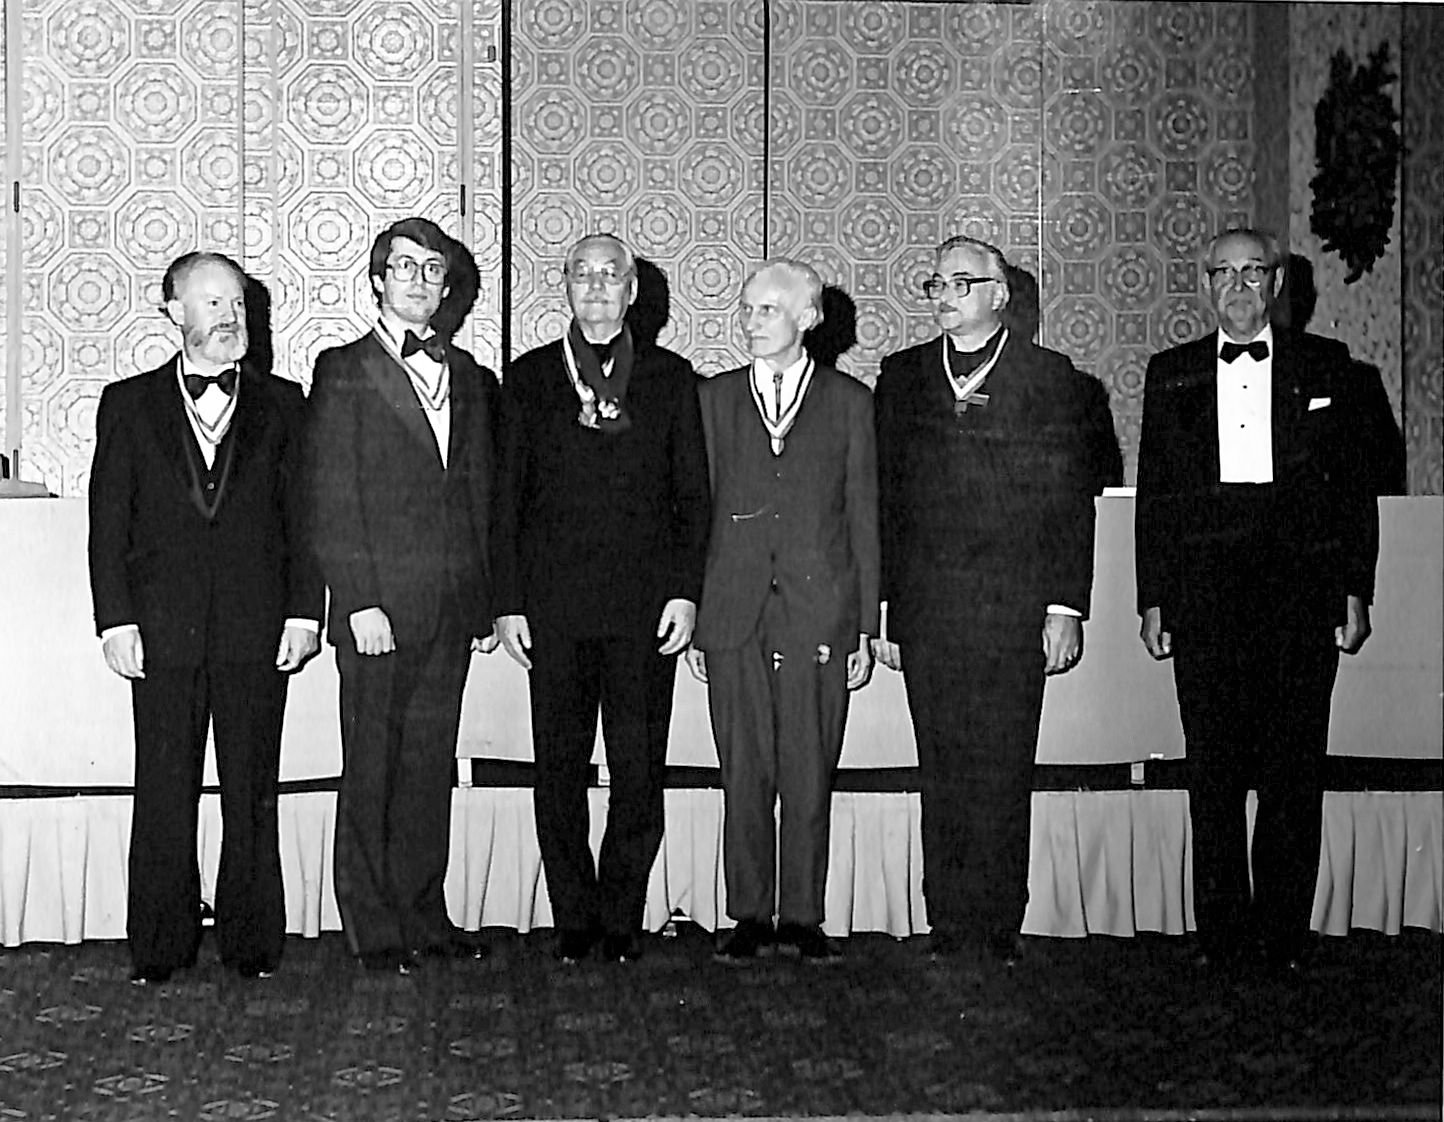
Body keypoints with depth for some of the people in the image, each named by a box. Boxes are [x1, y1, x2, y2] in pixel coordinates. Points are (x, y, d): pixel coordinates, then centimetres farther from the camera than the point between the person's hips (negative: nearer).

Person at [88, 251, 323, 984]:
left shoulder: (280, 403, 10)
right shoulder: (128, 404, 8)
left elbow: (302, 513, 8)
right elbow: (108, 519, 4)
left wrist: (304, 611, -1)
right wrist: (115, 619, -4)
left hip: (257, 630, 1)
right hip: (162, 628, 0)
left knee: (252, 792, 5)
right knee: (163, 793, 3)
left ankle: (251, 939, 14)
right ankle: (161, 945, 12)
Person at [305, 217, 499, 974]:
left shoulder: (465, 376, 15)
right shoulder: (344, 372, -1)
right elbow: (329, 502, -6)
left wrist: (485, 599, 9)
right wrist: (359, 601, -13)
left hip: (453, 608, 5)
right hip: (378, 607, -5)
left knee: (431, 765, 10)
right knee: (371, 768, 2)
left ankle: (424, 916, 18)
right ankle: (374, 928, 10)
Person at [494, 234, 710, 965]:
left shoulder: (670, 377, 10)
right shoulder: (530, 378, 10)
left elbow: (692, 493, 8)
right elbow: (508, 497, 8)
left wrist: (686, 590, -2)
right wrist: (508, 602, 1)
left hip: (645, 603, 0)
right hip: (555, 604, 0)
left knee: (639, 771, 0)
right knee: (559, 770, 3)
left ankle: (621, 917, 14)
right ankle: (573, 918, 15)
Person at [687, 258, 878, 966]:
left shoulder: (849, 402, 7)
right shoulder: (714, 399, 11)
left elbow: (863, 519, 7)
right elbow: (698, 512, 10)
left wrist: (865, 628, 2)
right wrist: (691, 618, 3)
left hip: (819, 614, -1)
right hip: (734, 614, 1)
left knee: (810, 775, 2)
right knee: (744, 774, 3)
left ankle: (803, 920, 11)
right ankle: (750, 918, 12)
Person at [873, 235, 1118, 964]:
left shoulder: (1051, 379, 5)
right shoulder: (902, 377, 13)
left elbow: (1070, 503, 2)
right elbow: (884, 496, 11)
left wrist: (1066, 607, -5)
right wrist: (879, 607, 6)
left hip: (1013, 610, -2)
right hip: (925, 610, 2)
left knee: (1003, 773, -2)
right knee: (941, 773, 3)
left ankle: (999, 926, 6)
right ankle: (949, 925, 10)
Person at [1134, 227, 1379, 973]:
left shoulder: (1325, 366, 10)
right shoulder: (1171, 374, 12)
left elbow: (1356, 485, 8)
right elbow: (1153, 494, 11)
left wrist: (1355, 594, 1)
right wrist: (1152, 601, 5)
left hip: (1301, 587, -1)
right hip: (1204, 592, 1)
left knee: (1295, 771, 0)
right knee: (1213, 770, 2)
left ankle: (1284, 933, 9)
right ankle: (1220, 931, 10)